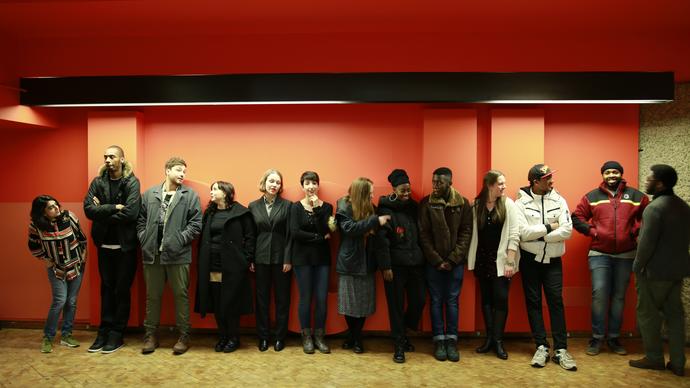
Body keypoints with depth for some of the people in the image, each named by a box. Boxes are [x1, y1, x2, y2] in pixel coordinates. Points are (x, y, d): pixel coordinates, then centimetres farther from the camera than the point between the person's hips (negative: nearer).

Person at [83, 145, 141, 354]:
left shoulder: (132, 182, -9)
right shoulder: (98, 182, 3)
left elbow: (131, 213, -21)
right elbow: (88, 209, -9)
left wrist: (102, 212, -11)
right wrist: (114, 207, -19)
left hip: (125, 246, -4)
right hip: (104, 245, 4)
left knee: (122, 290, 6)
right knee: (107, 288, 13)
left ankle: (117, 333, 17)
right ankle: (104, 330, 23)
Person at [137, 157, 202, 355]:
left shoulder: (190, 195, -1)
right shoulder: (150, 194, 8)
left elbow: (195, 225, -5)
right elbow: (140, 220, 11)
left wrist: (178, 241, -12)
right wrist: (144, 240, -1)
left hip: (177, 255, -3)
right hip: (152, 254, 3)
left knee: (181, 295, 5)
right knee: (152, 296, 13)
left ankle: (183, 336, 17)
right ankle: (151, 335, 26)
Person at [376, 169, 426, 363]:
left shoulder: (414, 207, 10)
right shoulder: (386, 209, -6)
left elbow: (420, 235, 12)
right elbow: (383, 240, -11)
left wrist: (423, 259, 7)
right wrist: (386, 266, -14)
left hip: (416, 264, 5)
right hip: (395, 265, -5)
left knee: (419, 301, 5)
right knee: (397, 305, 3)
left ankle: (403, 334, 29)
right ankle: (399, 345, 18)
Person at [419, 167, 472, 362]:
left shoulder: (463, 203, -1)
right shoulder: (426, 204, -4)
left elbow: (466, 233, -3)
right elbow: (424, 235, -5)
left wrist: (453, 259, -10)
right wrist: (437, 260, -10)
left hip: (455, 262, 1)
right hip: (433, 262, 0)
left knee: (452, 300, 8)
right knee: (436, 300, 7)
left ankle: (451, 340, 19)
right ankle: (439, 340, 17)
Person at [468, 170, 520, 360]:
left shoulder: (508, 204, -4)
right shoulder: (476, 205, 1)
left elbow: (514, 235, -8)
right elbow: (472, 233, 2)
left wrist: (510, 262, -13)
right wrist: (470, 259, -1)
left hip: (501, 260, -2)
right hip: (482, 259, 2)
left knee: (501, 299, -2)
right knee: (486, 299, 9)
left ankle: (498, 340, 10)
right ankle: (490, 337, 21)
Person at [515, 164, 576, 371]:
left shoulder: (559, 200, -1)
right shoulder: (521, 202, -6)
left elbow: (567, 230, -11)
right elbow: (522, 232, -17)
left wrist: (538, 236, -15)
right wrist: (548, 227, -13)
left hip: (553, 260, 1)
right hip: (530, 259, -1)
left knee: (556, 301, 1)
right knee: (533, 302, 5)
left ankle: (561, 349, 8)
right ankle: (542, 347, 15)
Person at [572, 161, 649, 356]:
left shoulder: (636, 196, 6)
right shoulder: (591, 197, 4)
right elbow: (577, 218, 5)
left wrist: (636, 231, -2)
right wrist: (591, 231, -6)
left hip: (626, 255, 2)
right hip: (599, 254, -1)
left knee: (619, 296, 10)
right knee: (599, 293, -10)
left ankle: (614, 338, 21)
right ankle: (597, 337, 3)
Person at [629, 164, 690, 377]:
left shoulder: (655, 208, -20)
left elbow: (646, 243, -20)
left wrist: (637, 266, -9)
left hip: (655, 271, -8)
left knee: (648, 313, 6)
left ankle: (654, 357, 16)